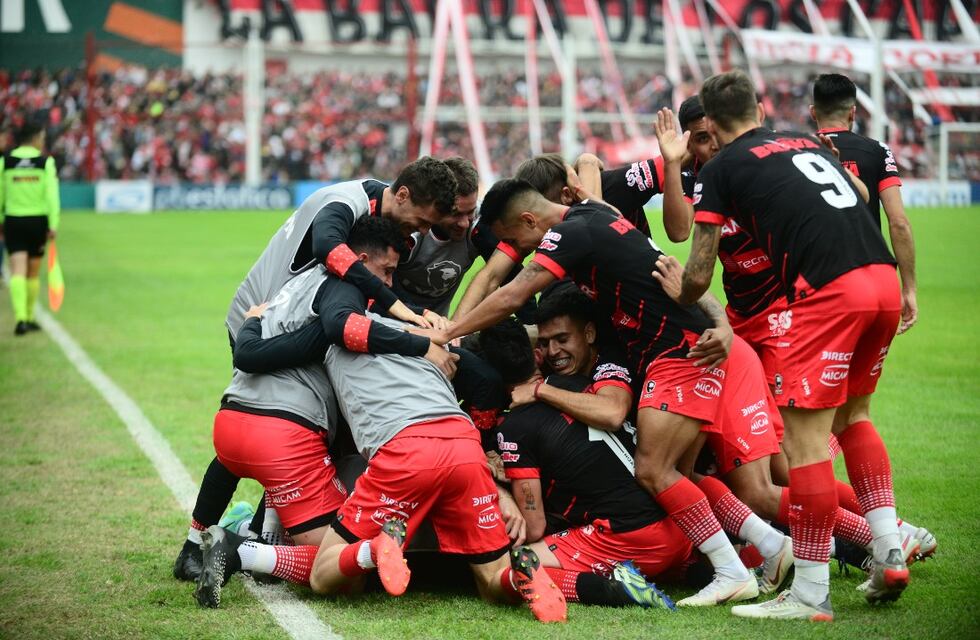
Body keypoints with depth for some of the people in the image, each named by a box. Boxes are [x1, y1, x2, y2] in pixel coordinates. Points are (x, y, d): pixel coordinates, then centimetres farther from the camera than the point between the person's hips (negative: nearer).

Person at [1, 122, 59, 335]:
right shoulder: (46, 162, -5)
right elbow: (52, 195, -11)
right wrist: (53, 225, -9)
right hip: (38, 221, 0)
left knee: (18, 270, -6)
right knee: (33, 273, 14)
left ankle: (20, 318, -22)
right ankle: (30, 317, 24)